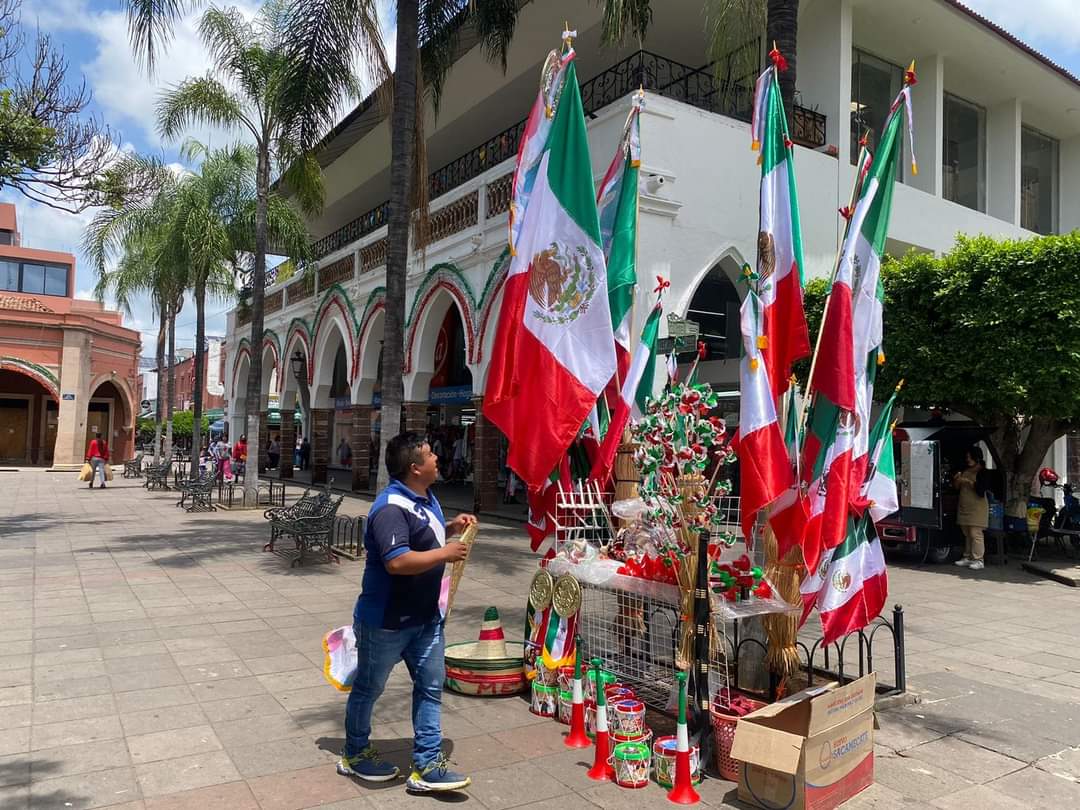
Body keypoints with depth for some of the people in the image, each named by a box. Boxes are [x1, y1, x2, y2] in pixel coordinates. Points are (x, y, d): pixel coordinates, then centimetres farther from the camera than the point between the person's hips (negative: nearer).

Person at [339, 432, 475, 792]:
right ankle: (354, 754, 36)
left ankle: (426, 766, 19)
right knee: (368, 688, 14)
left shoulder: (426, 497, 4)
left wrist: (451, 527, 3)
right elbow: (397, 561, -36)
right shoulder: (391, 508, -27)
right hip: (387, 621, -9)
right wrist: (446, 554, -26)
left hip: (426, 617, 9)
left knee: (430, 687, 10)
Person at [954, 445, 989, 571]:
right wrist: (957, 479, -2)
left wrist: (969, 482, -20)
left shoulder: (982, 472, -5)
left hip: (977, 508, -7)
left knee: (975, 534, -9)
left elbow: (981, 490, -14)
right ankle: (967, 557, 15)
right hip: (964, 507, 7)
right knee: (967, 534, 10)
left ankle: (978, 560, -8)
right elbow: (956, 487, 17)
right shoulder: (965, 470, 14)